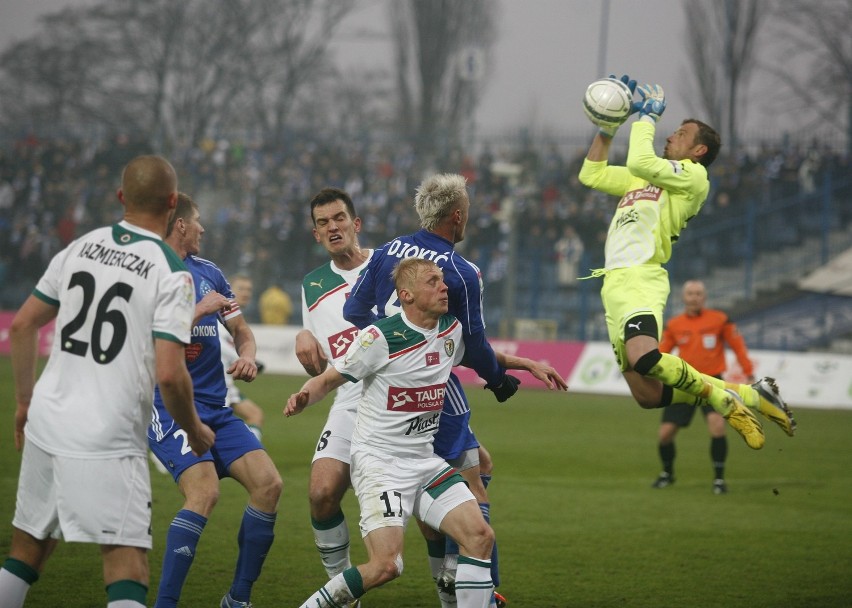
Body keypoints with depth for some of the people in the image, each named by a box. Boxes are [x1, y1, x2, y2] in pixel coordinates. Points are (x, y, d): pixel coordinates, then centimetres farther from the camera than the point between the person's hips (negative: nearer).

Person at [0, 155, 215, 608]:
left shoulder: (79, 247, 9)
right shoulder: (172, 274, -9)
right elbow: (169, 374, -16)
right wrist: (194, 431, 2)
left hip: (46, 421, 6)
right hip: (106, 443, -6)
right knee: (127, 568, -7)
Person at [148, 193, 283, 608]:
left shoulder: (209, 273, 14)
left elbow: (241, 331, 22)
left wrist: (247, 356, 1)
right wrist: (199, 311, -19)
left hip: (214, 407, 7)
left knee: (268, 484, -5)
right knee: (204, 492, -25)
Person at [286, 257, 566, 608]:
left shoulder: (452, 330, 6)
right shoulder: (380, 337, -14)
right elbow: (328, 380, -6)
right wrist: (302, 399, -27)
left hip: (425, 461, 7)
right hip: (379, 463, -7)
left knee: (480, 535, -7)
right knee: (387, 565, -19)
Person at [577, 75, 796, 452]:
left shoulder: (694, 175, 0)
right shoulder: (646, 176, 26)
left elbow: (639, 162, -13)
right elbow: (591, 174, 32)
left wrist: (647, 117, 1)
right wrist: (607, 127, 25)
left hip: (639, 279, -8)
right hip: (614, 282, 8)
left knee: (644, 358, -36)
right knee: (648, 395, -1)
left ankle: (722, 400, -13)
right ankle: (748, 395, 14)